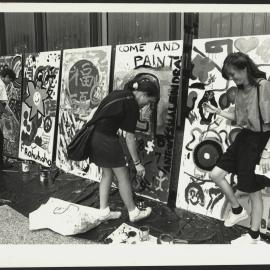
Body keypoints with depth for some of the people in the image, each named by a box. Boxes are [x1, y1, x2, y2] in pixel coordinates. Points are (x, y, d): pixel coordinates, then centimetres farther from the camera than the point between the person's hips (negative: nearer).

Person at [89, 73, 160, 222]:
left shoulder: (117, 93, 12)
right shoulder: (131, 107, -13)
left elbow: (96, 112, 18)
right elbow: (129, 138, -11)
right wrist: (137, 163, -3)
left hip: (94, 136, 9)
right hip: (107, 139, -9)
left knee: (107, 173, 20)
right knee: (122, 177, 7)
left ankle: (104, 211, 28)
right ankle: (133, 213, 23)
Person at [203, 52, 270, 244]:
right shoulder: (241, 90, 7)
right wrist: (218, 111, 6)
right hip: (244, 138, 8)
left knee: (253, 191, 6)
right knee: (216, 174, 7)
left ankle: (254, 237, 27)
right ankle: (237, 210, 29)